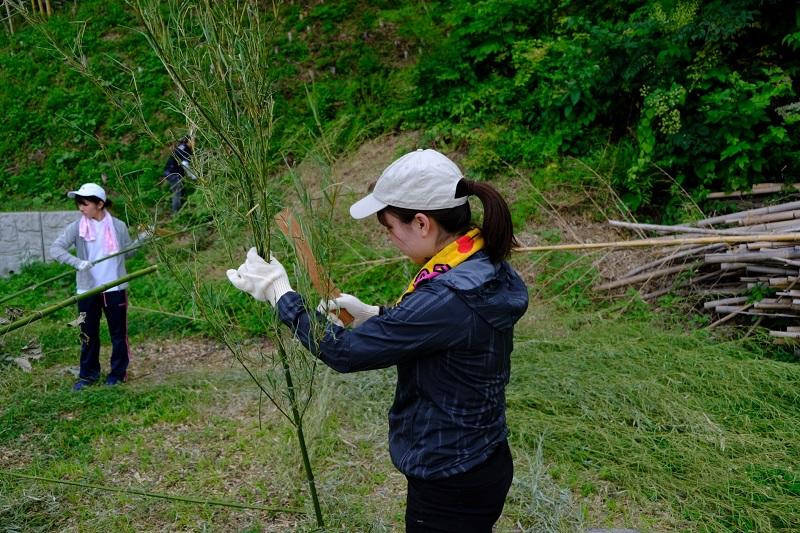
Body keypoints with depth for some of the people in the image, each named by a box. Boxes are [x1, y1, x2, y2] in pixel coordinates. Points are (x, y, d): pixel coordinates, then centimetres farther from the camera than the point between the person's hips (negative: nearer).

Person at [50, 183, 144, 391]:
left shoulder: (118, 226, -3)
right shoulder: (76, 228, -4)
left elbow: (127, 252, 8)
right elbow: (55, 249, -12)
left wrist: (140, 240, -10)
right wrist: (77, 262, -26)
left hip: (115, 288, -1)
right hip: (87, 289, 1)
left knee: (118, 332, 8)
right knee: (88, 334, 11)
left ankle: (118, 372, 22)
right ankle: (88, 374, 24)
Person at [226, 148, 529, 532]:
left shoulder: (449, 298, -32)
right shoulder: (485, 269, -4)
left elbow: (344, 352, -24)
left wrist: (277, 291, -14)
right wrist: (371, 315, 3)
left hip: (451, 487, -8)